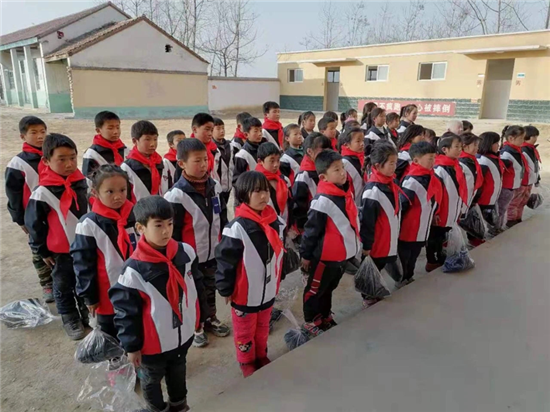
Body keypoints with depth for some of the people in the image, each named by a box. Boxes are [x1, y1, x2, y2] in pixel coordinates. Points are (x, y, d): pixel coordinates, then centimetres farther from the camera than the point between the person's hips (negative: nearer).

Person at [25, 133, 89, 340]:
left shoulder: (81, 182, -4)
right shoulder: (42, 192, -19)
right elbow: (34, 224, -10)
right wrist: (42, 251, -3)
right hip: (60, 251, -4)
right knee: (64, 286, 13)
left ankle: (87, 311, 38)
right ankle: (70, 319, 30)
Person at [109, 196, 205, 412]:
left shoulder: (186, 252, -13)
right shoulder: (134, 270, -27)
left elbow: (196, 286, 3)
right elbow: (126, 311, -16)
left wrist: (197, 318, 11)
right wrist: (131, 346, -8)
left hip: (184, 334, 5)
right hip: (154, 342, -4)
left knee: (178, 371, 30)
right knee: (151, 379, 23)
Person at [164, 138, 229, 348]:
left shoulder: (214, 186, -2)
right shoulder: (177, 195, -21)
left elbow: (222, 217, 10)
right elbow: (173, 231, -16)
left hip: (213, 252, 6)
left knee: (210, 288, 23)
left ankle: (210, 319, 44)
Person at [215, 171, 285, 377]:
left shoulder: (276, 221, -5)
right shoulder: (238, 228, -24)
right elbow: (225, 260, -18)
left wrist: (277, 280, 16)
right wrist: (225, 289, -10)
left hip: (268, 290, 5)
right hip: (245, 292, -5)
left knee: (263, 327, 26)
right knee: (245, 330, 18)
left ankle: (261, 356, 49)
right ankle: (247, 361, 41)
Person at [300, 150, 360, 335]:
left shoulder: (346, 194, 0)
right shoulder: (323, 201, -25)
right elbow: (311, 230, -18)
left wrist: (353, 246, 21)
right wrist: (305, 254, -10)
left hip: (343, 254, 8)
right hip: (325, 256, -8)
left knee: (329, 288, 25)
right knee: (315, 290, 13)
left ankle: (325, 317, 44)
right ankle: (311, 322, 32)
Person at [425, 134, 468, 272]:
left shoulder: (457, 166, 6)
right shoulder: (440, 169, -21)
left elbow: (461, 188, 15)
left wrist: (460, 207, 17)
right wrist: (434, 212, -19)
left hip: (452, 212, 8)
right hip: (440, 214, -8)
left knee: (441, 238, 21)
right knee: (434, 238, 10)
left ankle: (440, 259, 34)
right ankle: (432, 262, 23)